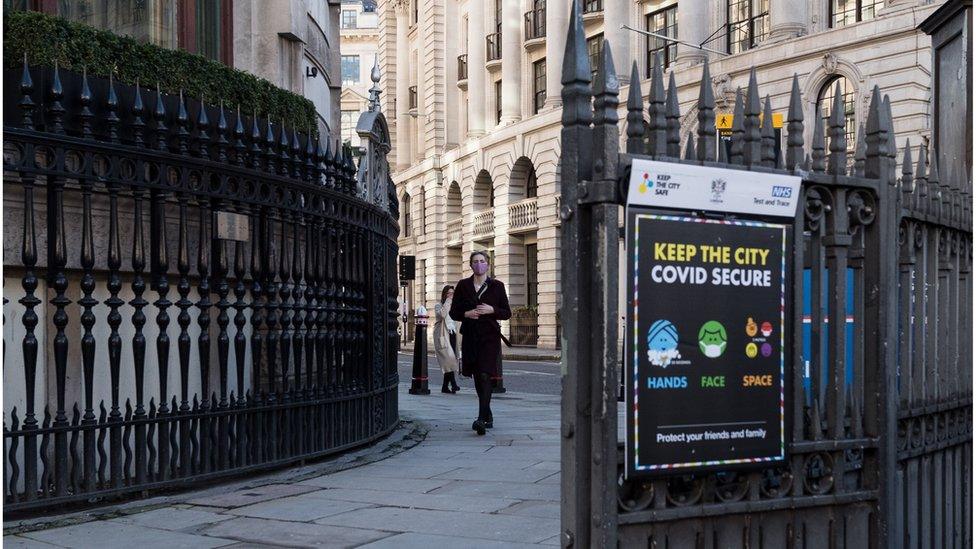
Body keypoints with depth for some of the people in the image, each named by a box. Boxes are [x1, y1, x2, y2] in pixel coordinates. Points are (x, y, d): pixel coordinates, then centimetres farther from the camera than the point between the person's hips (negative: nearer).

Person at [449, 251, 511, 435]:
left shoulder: (497, 286, 4)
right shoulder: (463, 286, 8)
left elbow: (507, 313, 6)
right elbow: (454, 312, 9)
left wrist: (492, 310, -12)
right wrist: (467, 314, -10)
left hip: (490, 337, -3)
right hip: (470, 337, 3)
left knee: (485, 376, -16)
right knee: (477, 377, 10)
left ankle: (482, 418, -23)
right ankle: (488, 417, 25)